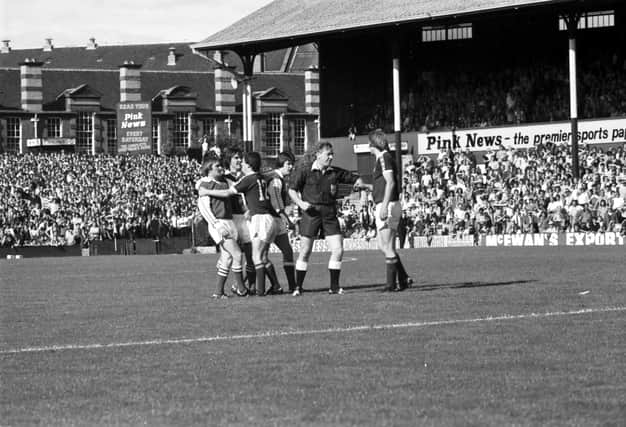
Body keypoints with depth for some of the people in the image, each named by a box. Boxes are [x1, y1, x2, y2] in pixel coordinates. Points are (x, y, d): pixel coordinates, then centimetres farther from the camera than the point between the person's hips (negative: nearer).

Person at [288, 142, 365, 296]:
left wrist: (361, 184, -10)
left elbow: (354, 179, 13)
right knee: (305, 252, -1)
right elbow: (292, 190, 4)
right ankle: (298, 287, 10)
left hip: (330, 215, 3)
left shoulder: (336, 173, 8)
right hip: (311, 214, -3)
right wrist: (300, 203, -12)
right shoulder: (305, 172, 0)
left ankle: (334, 286, 8)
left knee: (338, 250, -5)